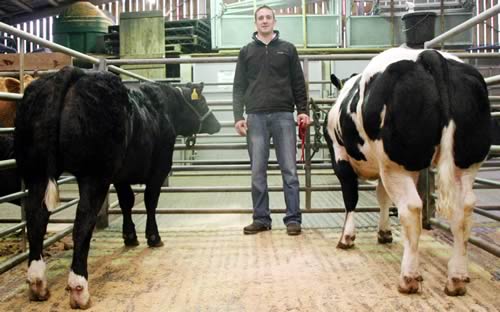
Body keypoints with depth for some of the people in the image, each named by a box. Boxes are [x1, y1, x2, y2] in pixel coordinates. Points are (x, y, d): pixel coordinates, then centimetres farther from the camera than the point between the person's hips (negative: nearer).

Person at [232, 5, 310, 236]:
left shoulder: (288, 49, 11)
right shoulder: (246, 52, 13)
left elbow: (298, 83, 10)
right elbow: (239, 87, 10)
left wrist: (302, 111, 0)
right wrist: (238, 116, 0)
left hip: (284, 115, -1)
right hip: (256, 117, 1)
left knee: (289, 170, -1)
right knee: (258, 171, 2)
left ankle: (293, 219, 4)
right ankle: (261, 219, 9)